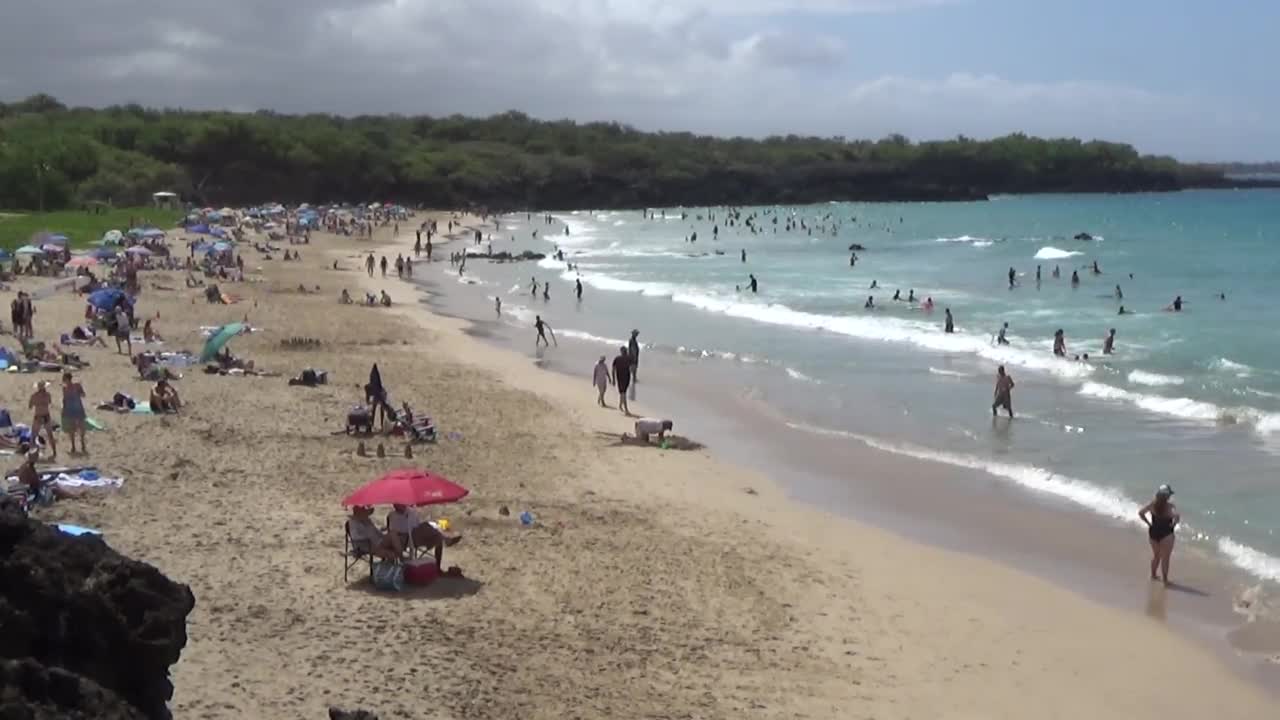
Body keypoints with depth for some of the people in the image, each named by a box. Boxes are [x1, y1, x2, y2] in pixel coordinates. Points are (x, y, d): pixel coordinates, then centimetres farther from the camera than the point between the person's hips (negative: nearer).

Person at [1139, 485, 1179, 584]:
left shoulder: (1152, 504, -5)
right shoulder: (1171, 506, -17)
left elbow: (1140, 513, -8)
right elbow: (1177, 517, -32)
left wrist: (1148, 523, 0)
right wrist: (1174, 524, -12)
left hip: (1153, 532, 5)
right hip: (1166, 534, -5)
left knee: (1156, 555, 23)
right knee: (1165, 558, 8)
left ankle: (1153, 575, 35)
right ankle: (1165, 579, 14)